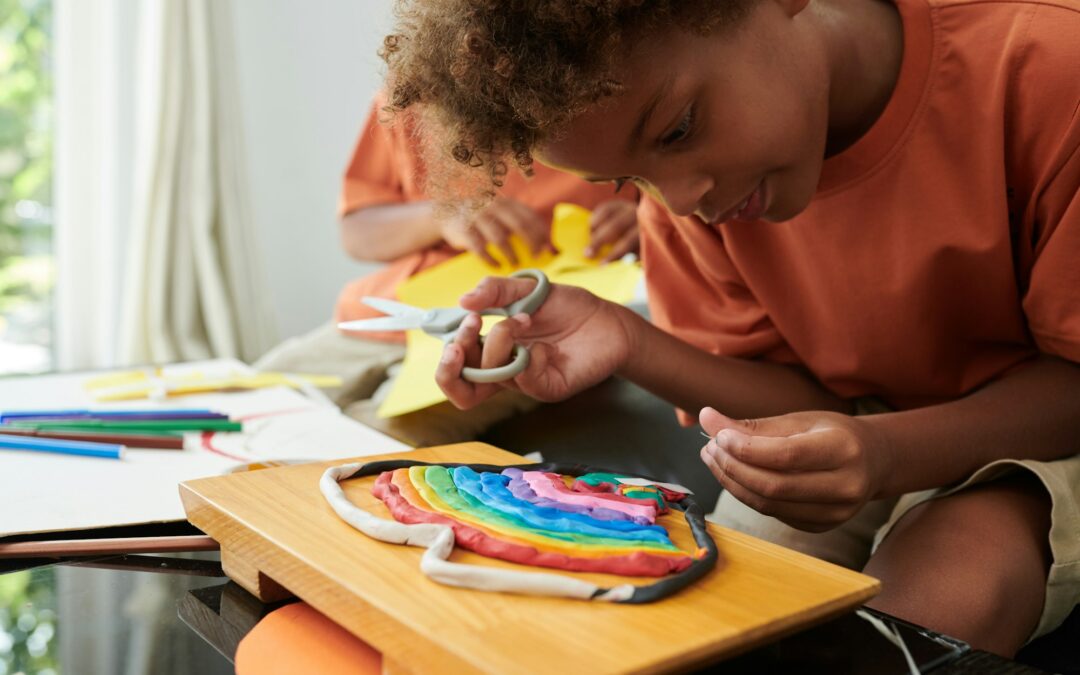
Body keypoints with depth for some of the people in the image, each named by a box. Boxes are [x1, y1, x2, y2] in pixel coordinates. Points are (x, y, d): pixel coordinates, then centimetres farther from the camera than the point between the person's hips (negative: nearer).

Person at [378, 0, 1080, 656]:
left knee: (943, 601, -32)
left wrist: (891, 453, -36)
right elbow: (808, 400, -6)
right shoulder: (684, 175, -12)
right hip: (854, 437, 3)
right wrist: (629, 345, -24)